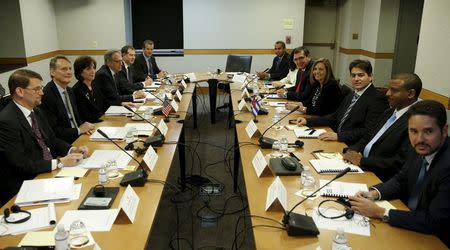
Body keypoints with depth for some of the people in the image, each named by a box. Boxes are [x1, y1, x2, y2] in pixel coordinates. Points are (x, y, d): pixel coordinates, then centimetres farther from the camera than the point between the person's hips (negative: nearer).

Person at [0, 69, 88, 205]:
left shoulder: (36, 111, 8)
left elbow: (52, 140, 16)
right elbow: (21, 164, -21)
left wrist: (72, 150, -3)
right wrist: (60, 162, -22)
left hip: (49, 171, 8)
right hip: (24, 185, -8)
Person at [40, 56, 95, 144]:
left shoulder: (69, 91, 12)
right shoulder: (47, 95, -15)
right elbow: (52, 131, -18)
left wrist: (84, 125, -3)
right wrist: (79, 130, -14)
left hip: (78, 137, 8)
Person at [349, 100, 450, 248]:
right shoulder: (422, 149, -7)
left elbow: (433, 222, -27)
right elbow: (400, 180, 7)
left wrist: (380, 213, -24)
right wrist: (374, 193, -11)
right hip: (411, 219, 6)